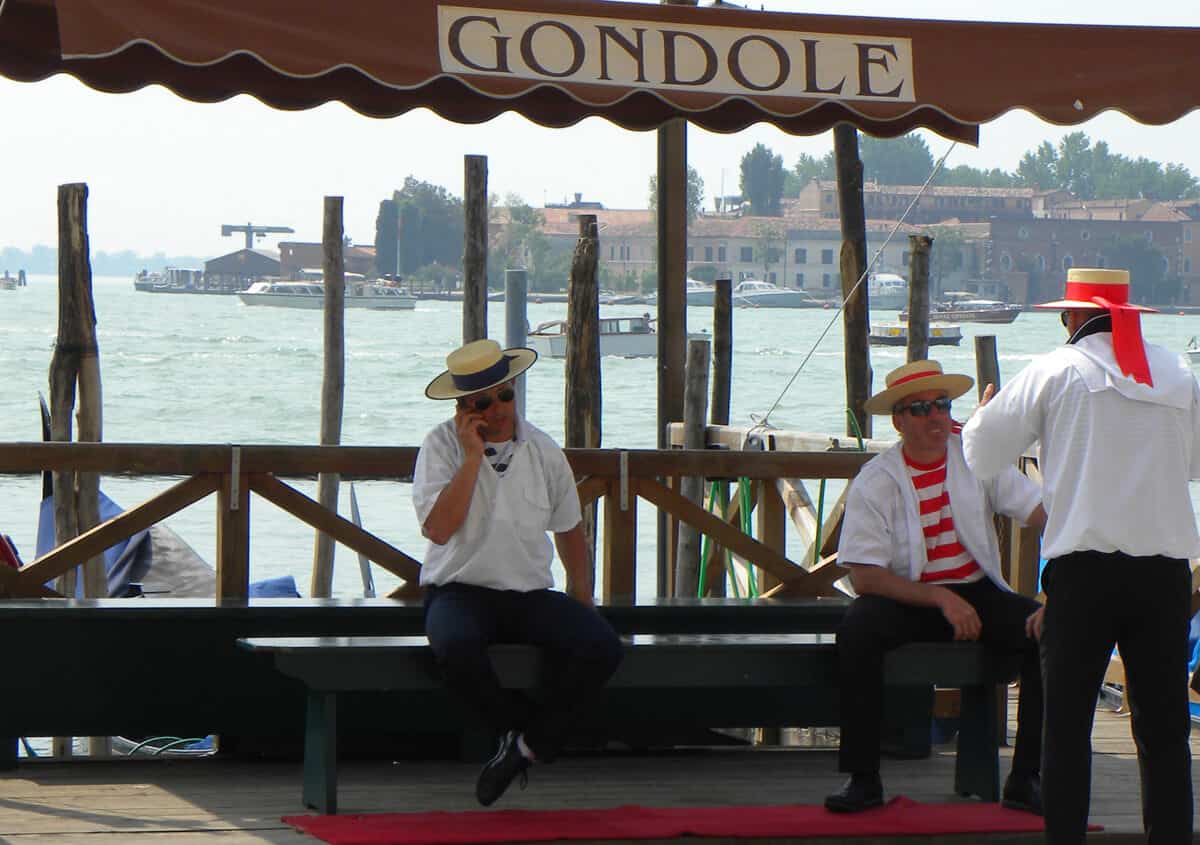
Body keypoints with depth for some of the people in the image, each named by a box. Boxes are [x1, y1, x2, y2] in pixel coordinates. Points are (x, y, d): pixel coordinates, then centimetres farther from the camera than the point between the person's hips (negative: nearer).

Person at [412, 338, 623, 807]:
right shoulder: (442, 446, -4)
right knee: (455, 646, -38)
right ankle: (519, 726, -10)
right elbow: (438, 529, -18)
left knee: (601, 646, -23)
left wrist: (582, 599, 16)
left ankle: (527, 742, -9)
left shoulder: (544, 451, 7)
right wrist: (474, 456, -17)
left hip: (530, 593, 3)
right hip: (460, 592, -3)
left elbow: (569, 528, 21)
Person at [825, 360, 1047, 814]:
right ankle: (863, 778, -25)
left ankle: (1025, 780, -17)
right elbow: (864, 576, -13)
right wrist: (942, 600, -23)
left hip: (979, 593, 2)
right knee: (857, 627, -33)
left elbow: (1046, 514, -8)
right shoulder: (874, 482, -6)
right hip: (908, 599, -2)